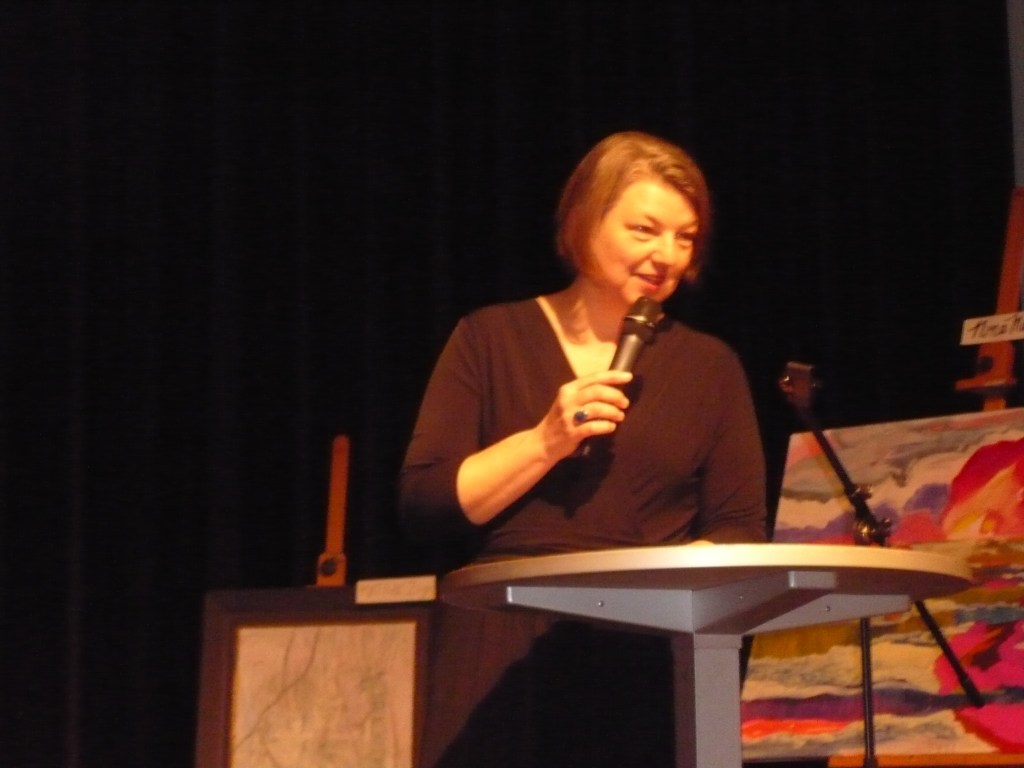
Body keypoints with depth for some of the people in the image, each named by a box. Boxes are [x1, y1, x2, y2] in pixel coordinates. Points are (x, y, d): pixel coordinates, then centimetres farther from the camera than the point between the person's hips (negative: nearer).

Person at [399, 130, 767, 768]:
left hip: (654, 670, 1)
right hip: (507, 663, -1)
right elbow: (423, 504, 2)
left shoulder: (710, 366, 11)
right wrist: (546, 440, -9)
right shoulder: (492, 339, 9)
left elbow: (741, 534, 8)